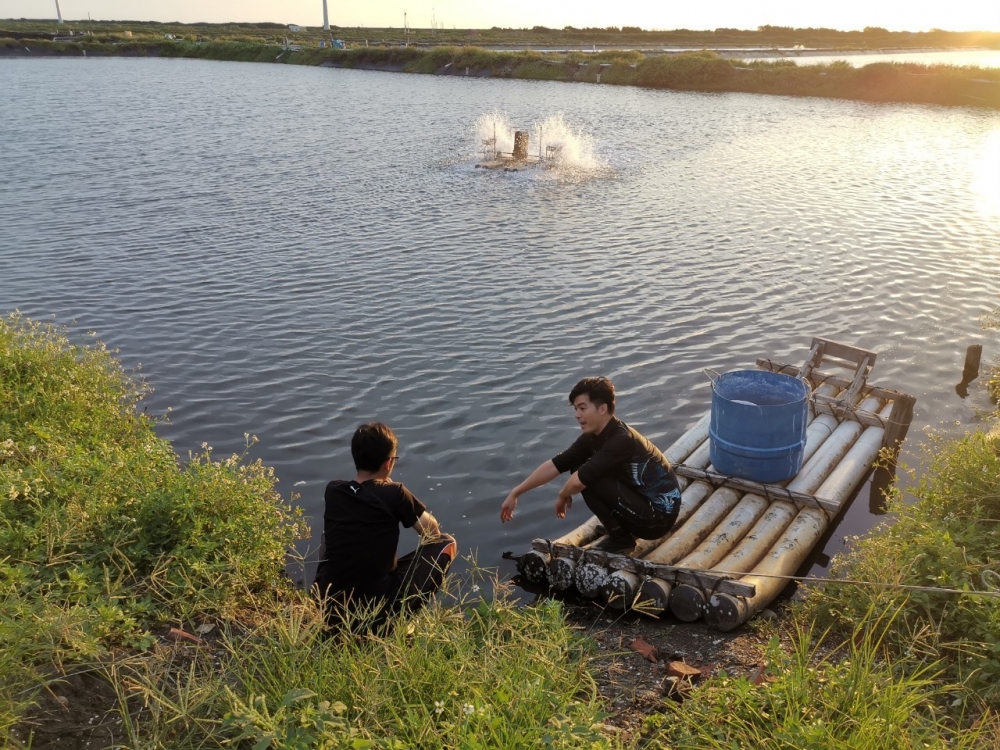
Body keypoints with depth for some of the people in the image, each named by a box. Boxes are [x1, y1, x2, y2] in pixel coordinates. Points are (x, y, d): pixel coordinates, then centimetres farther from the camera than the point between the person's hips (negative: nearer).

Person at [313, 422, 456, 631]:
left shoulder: (332, 490, 1)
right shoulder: (394, 494, -12)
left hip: (327, 604, 5)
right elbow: (432, 531, 3)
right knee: (446, 543, 9)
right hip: (376, 607, -5)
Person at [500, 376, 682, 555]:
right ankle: (627, 529, 12)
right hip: (643, 502, 9)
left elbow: (577, 481, -32)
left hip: (658, 516, -8)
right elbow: (555, 465, 1)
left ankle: (621, 540, 0)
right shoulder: (593, 437, -1)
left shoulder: (621, 440, -27)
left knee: (586, 478, -19)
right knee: (580, 470, 5)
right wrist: (514, 494, 1)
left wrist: (562, 496, -9)